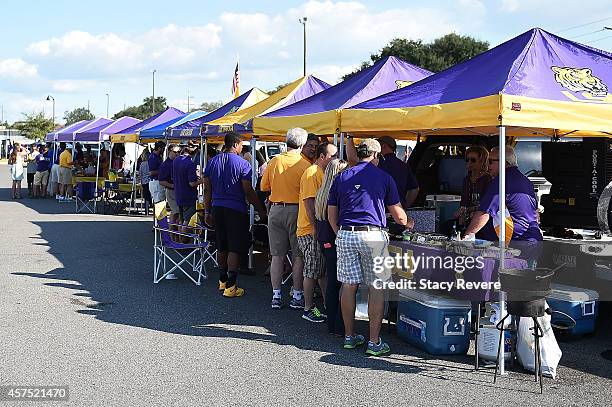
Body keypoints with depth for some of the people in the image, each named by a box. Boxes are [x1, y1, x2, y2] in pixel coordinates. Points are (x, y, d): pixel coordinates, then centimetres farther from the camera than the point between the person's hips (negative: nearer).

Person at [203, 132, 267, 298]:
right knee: (234, 249, -1)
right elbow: (248, 191, -11)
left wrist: (207, 212, 14)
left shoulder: (212, 162, 6)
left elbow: (207, 190, 7)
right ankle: (230, 286, -1)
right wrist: (261, 210, -1)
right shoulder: (242, 164, -9)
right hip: (236, 210, -5)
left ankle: (222, 281, 28)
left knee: (221, 247, 17)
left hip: (217, 208, 5)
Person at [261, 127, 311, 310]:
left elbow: (264, 186, 8)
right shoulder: (304, 164, -9)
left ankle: (276, 295, 11)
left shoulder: (274, 161, 1)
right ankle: (297, 296, 8)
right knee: (299, 255, 5)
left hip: (276, 210, 3)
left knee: (277, 255, 8)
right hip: (297, 210, -3)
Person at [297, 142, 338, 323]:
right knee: (312, 272, -2)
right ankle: (308, 309, 7)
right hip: (311, 231, -9)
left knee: (323, 270, 13)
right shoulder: (312, 173, -13)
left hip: (321, 230, 9)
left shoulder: (322, 173, 17)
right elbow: (309, 202, -20)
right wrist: (315, 228, -23)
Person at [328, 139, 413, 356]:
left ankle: (349, 336, 19)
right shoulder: (383, 177, 3)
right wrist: (408, 223, 28)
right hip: (373, 235, -4)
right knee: (376, 288, 2)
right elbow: (398, 215, 7)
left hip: (345, 234, 4)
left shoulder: (341, 177, 11)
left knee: (349, 285, 10)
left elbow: (331, 214, 12)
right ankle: (374, 342, 4)